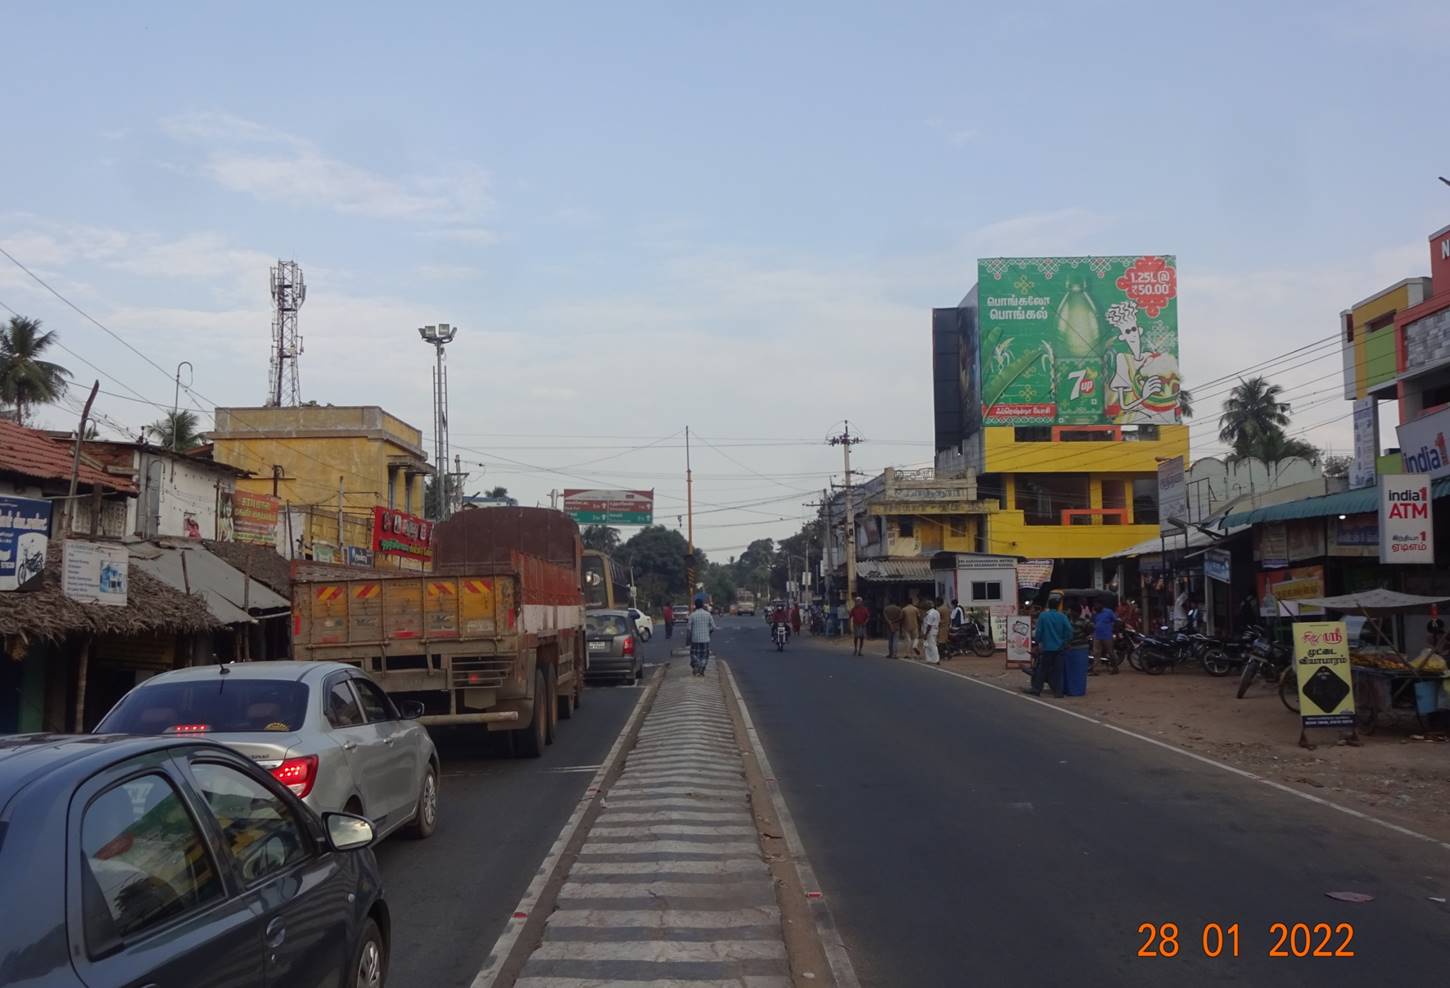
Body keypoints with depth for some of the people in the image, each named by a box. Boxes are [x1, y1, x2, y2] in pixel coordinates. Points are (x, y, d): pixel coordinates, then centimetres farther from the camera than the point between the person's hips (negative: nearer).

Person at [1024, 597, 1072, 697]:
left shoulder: (1043, 616, -7)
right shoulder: (1062, 617, -3)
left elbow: (1038, 631, -6)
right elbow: (1069, 631, -7)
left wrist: (1038, 642, 9)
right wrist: (1065, 642, 6)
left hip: (1047, 647, -1)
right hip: (1059, 648, 1)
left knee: (1042, 669, 7)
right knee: (1057, 670, 6)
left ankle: (1036, 688, 10)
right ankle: (1058, 691, 6)